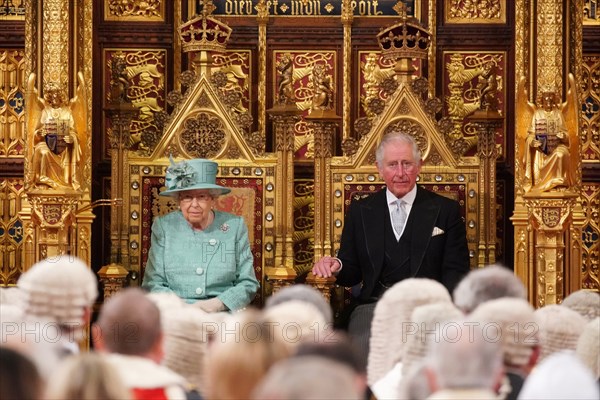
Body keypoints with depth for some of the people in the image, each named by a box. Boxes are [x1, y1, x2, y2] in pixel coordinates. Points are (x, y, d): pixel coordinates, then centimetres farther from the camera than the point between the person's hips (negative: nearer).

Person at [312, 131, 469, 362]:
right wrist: (337, 267, -6)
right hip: (373, 305, 1)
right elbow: (353, 273, 18)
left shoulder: (446, 210, 12)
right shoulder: (360, 211, 17)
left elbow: (455, 271, 5)